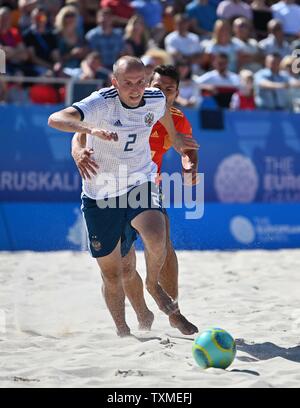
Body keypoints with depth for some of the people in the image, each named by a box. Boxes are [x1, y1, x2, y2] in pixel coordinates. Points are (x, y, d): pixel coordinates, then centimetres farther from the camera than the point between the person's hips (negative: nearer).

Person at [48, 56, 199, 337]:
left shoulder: (155, 100, -6)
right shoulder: (101, 103, -20)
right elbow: (55, 119, -35)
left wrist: (175, 138, 35)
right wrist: (91, 129, -51)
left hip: (140, 185, 2)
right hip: (100, 195, -2)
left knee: (156, 237, -29)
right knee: (112, 274, 6)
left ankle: (153, 285, 3)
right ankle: (122, 330, 30)